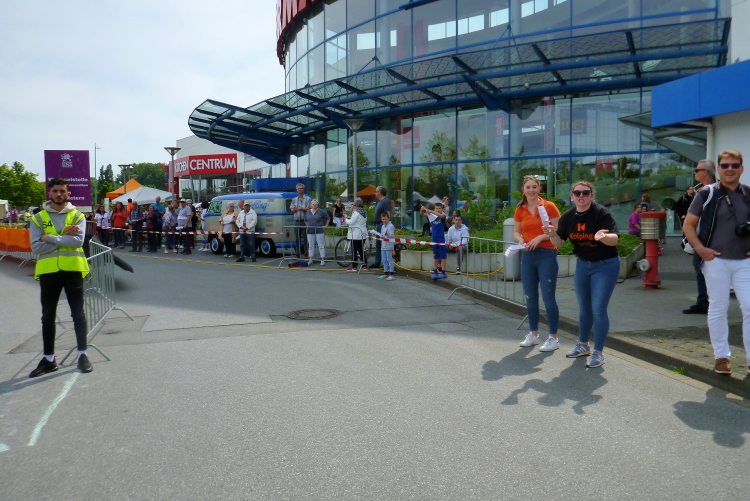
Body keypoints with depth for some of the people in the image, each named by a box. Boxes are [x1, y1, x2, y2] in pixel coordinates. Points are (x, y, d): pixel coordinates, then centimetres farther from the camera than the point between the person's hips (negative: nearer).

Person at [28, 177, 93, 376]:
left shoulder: (77, 216, 2)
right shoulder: (39, 218, 5)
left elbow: (78, 241, -15)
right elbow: (36, 247, -8)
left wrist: (50, 237, -14)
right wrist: (64, 237, -12)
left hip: (73, 270, -2)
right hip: (48, 272, 2)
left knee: (78, 314, 4)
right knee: (48, 316, 10)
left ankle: (82, 355, 15)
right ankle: (48, 359, 21)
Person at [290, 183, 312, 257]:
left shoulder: (308, 199, 3)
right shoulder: (294, 199, 18)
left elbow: (309, 208, -9)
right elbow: (291, 209, 12)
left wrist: (301, 208, -18)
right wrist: (294, 209, -10)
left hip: (305, 221, -5)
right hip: (296, 221, 5)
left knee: (305, 238, -4)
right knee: (297, 239, 7)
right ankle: (298, 253, 14)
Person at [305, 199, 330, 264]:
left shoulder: (321, 212, -3)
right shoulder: (307, 212, 9)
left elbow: (328, 218, 4)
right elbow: (305, 220, 25)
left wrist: (325, 226, 0)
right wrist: (308, 226, 13)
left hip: (319, 231, -4)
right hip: (310, 231, 4)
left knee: (321, 246, -3)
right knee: (311, 246, 7)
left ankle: (322, 260, 0)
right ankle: (310, 260, 13)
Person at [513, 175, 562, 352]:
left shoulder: (548, 206, -6)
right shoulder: (520, 210, 7)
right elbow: (516, 231, 15)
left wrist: (541, 237, -19)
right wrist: (520, 239, -6)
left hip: (547, 255, -5)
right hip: (527, 255, 5)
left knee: (548, 297, -4)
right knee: (530, 297, 11)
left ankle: (553, 338, 6)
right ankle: (533, 334, 24)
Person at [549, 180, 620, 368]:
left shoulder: (601, 213, -18)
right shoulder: (568, 216, -3)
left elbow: (614, 239, -26)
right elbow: (559, 243, -2)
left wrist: (602, 237, -47)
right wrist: (552, 234, -23)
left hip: (605, 265, -5)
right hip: (582, 264, 6)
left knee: (598, 309, -7)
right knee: (584, 307, 16)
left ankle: (598, 352, 5)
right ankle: (583, 345, 33)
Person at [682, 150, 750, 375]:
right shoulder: (707, 194, -2)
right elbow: (688, 225, 1)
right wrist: (700, 248, -12)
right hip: (716, 261, -2)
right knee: (718, 309, 6)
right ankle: (721, 356, 18)